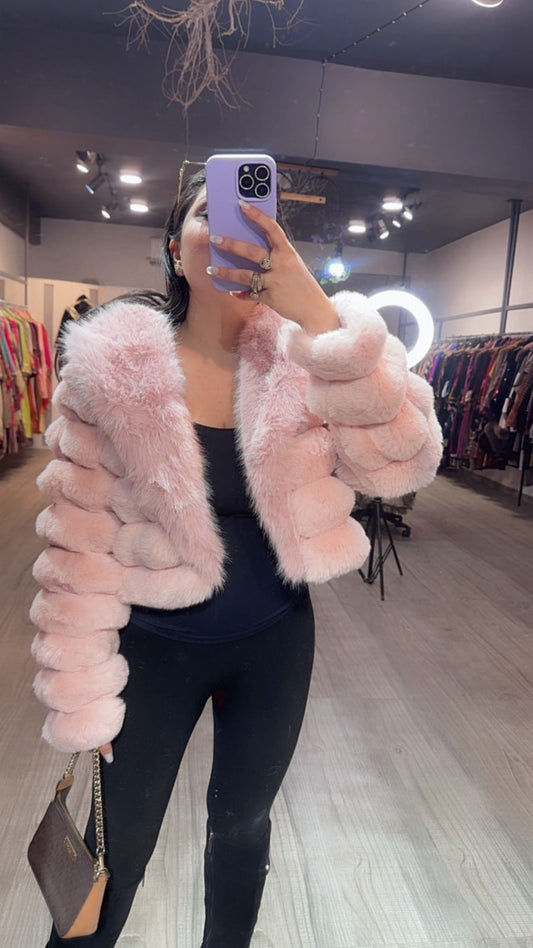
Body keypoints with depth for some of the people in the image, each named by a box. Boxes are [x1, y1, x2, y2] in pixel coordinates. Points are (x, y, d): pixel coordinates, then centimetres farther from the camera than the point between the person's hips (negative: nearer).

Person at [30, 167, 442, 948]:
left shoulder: (298, 360, -10)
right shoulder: (113, 363, -15)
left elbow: (405, 464, -21)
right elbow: (79, 539, -10)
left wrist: (320, 314, -30)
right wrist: (81, 693, -4)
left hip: (275, 640, 2)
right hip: (154, 646, -1)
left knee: (242, 825, 24)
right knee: (118, 850, 16)